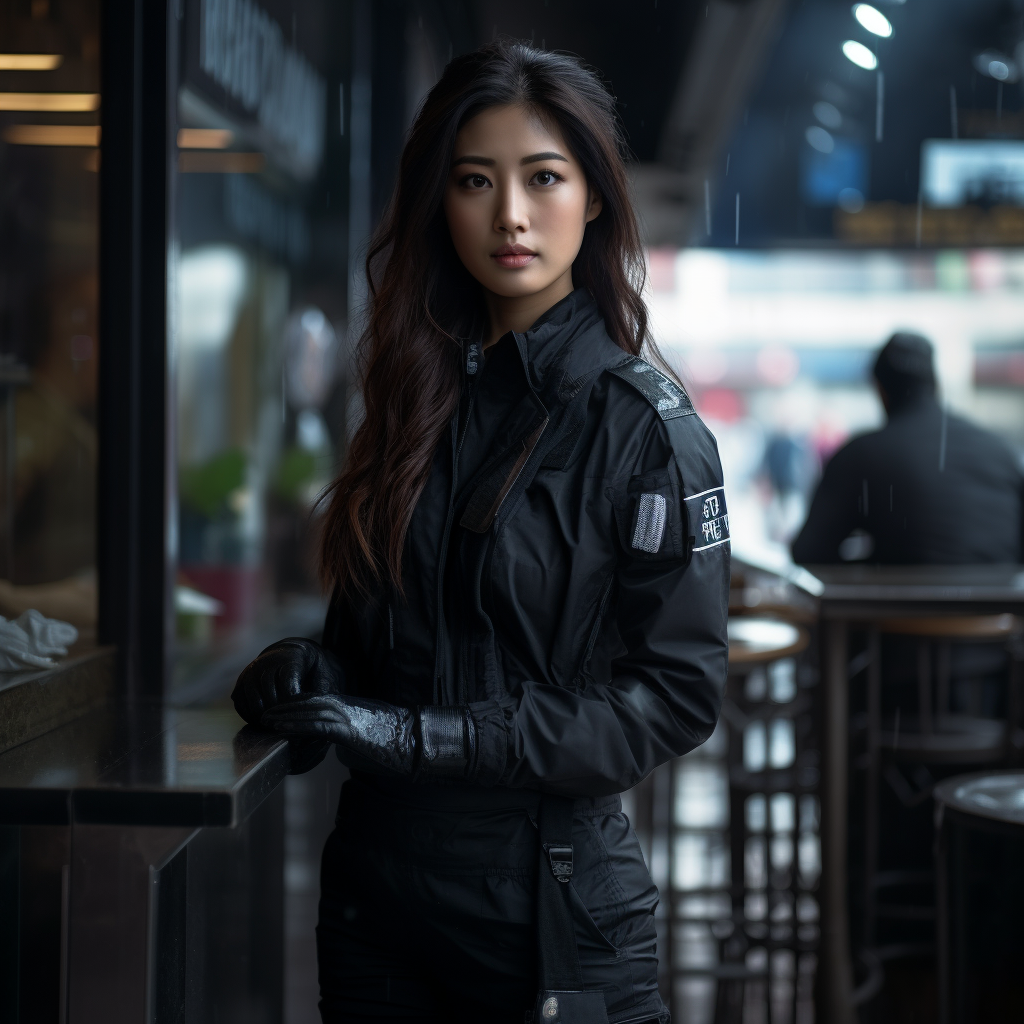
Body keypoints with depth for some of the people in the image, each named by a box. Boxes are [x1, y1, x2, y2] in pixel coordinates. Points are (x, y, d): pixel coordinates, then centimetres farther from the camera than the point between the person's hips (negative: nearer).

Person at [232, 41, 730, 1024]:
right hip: (376, 880, 5)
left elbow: (675, 694, -15)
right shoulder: (418, 396, 6)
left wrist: (420, 736, -19)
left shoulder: (643, 425, -11)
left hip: (551, 897, -5)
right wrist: (303, 673, -8)